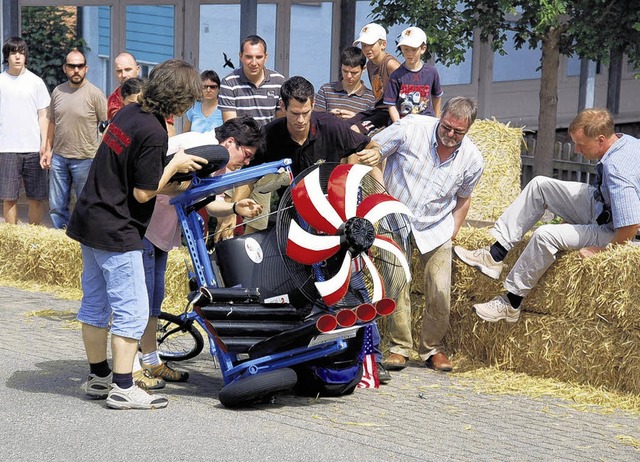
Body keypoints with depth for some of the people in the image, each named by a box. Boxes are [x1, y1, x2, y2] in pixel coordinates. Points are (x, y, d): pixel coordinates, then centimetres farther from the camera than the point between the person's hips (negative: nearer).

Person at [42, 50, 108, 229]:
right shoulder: (57, 91, 6)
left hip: (85, 159, -5)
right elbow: (52, 123, 15)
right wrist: (48, 150, 11)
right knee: (56, 206, 11)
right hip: (59, 157, 5)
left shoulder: (95, 94, -9)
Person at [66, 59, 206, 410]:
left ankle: (98, 378, 26)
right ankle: (122, 388, 1)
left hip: (89, 222, 10)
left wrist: (175, 185, 13)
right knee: (132, 310, -2)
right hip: (116, 233, -10)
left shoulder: (129, 113, 6)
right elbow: (144, 193, -17)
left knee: (95, 304, 15)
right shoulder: (153, 132, -21)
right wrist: (175, 165, -5)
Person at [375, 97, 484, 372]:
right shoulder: (410, 129, -18)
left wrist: (454, 230, 5)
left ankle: (433, 348, 15)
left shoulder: (472, 160, -8)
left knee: (440, 292, -5)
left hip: (436, 228, 2)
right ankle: (400, 347, 8)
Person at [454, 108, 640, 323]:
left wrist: (601, 251, -21)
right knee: (540, 185, 2)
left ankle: (511, 304, -13)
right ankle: (494, 256, -2)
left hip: (611, 231, -10)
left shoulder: (617, 170, -35)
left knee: (546, 235, -28)